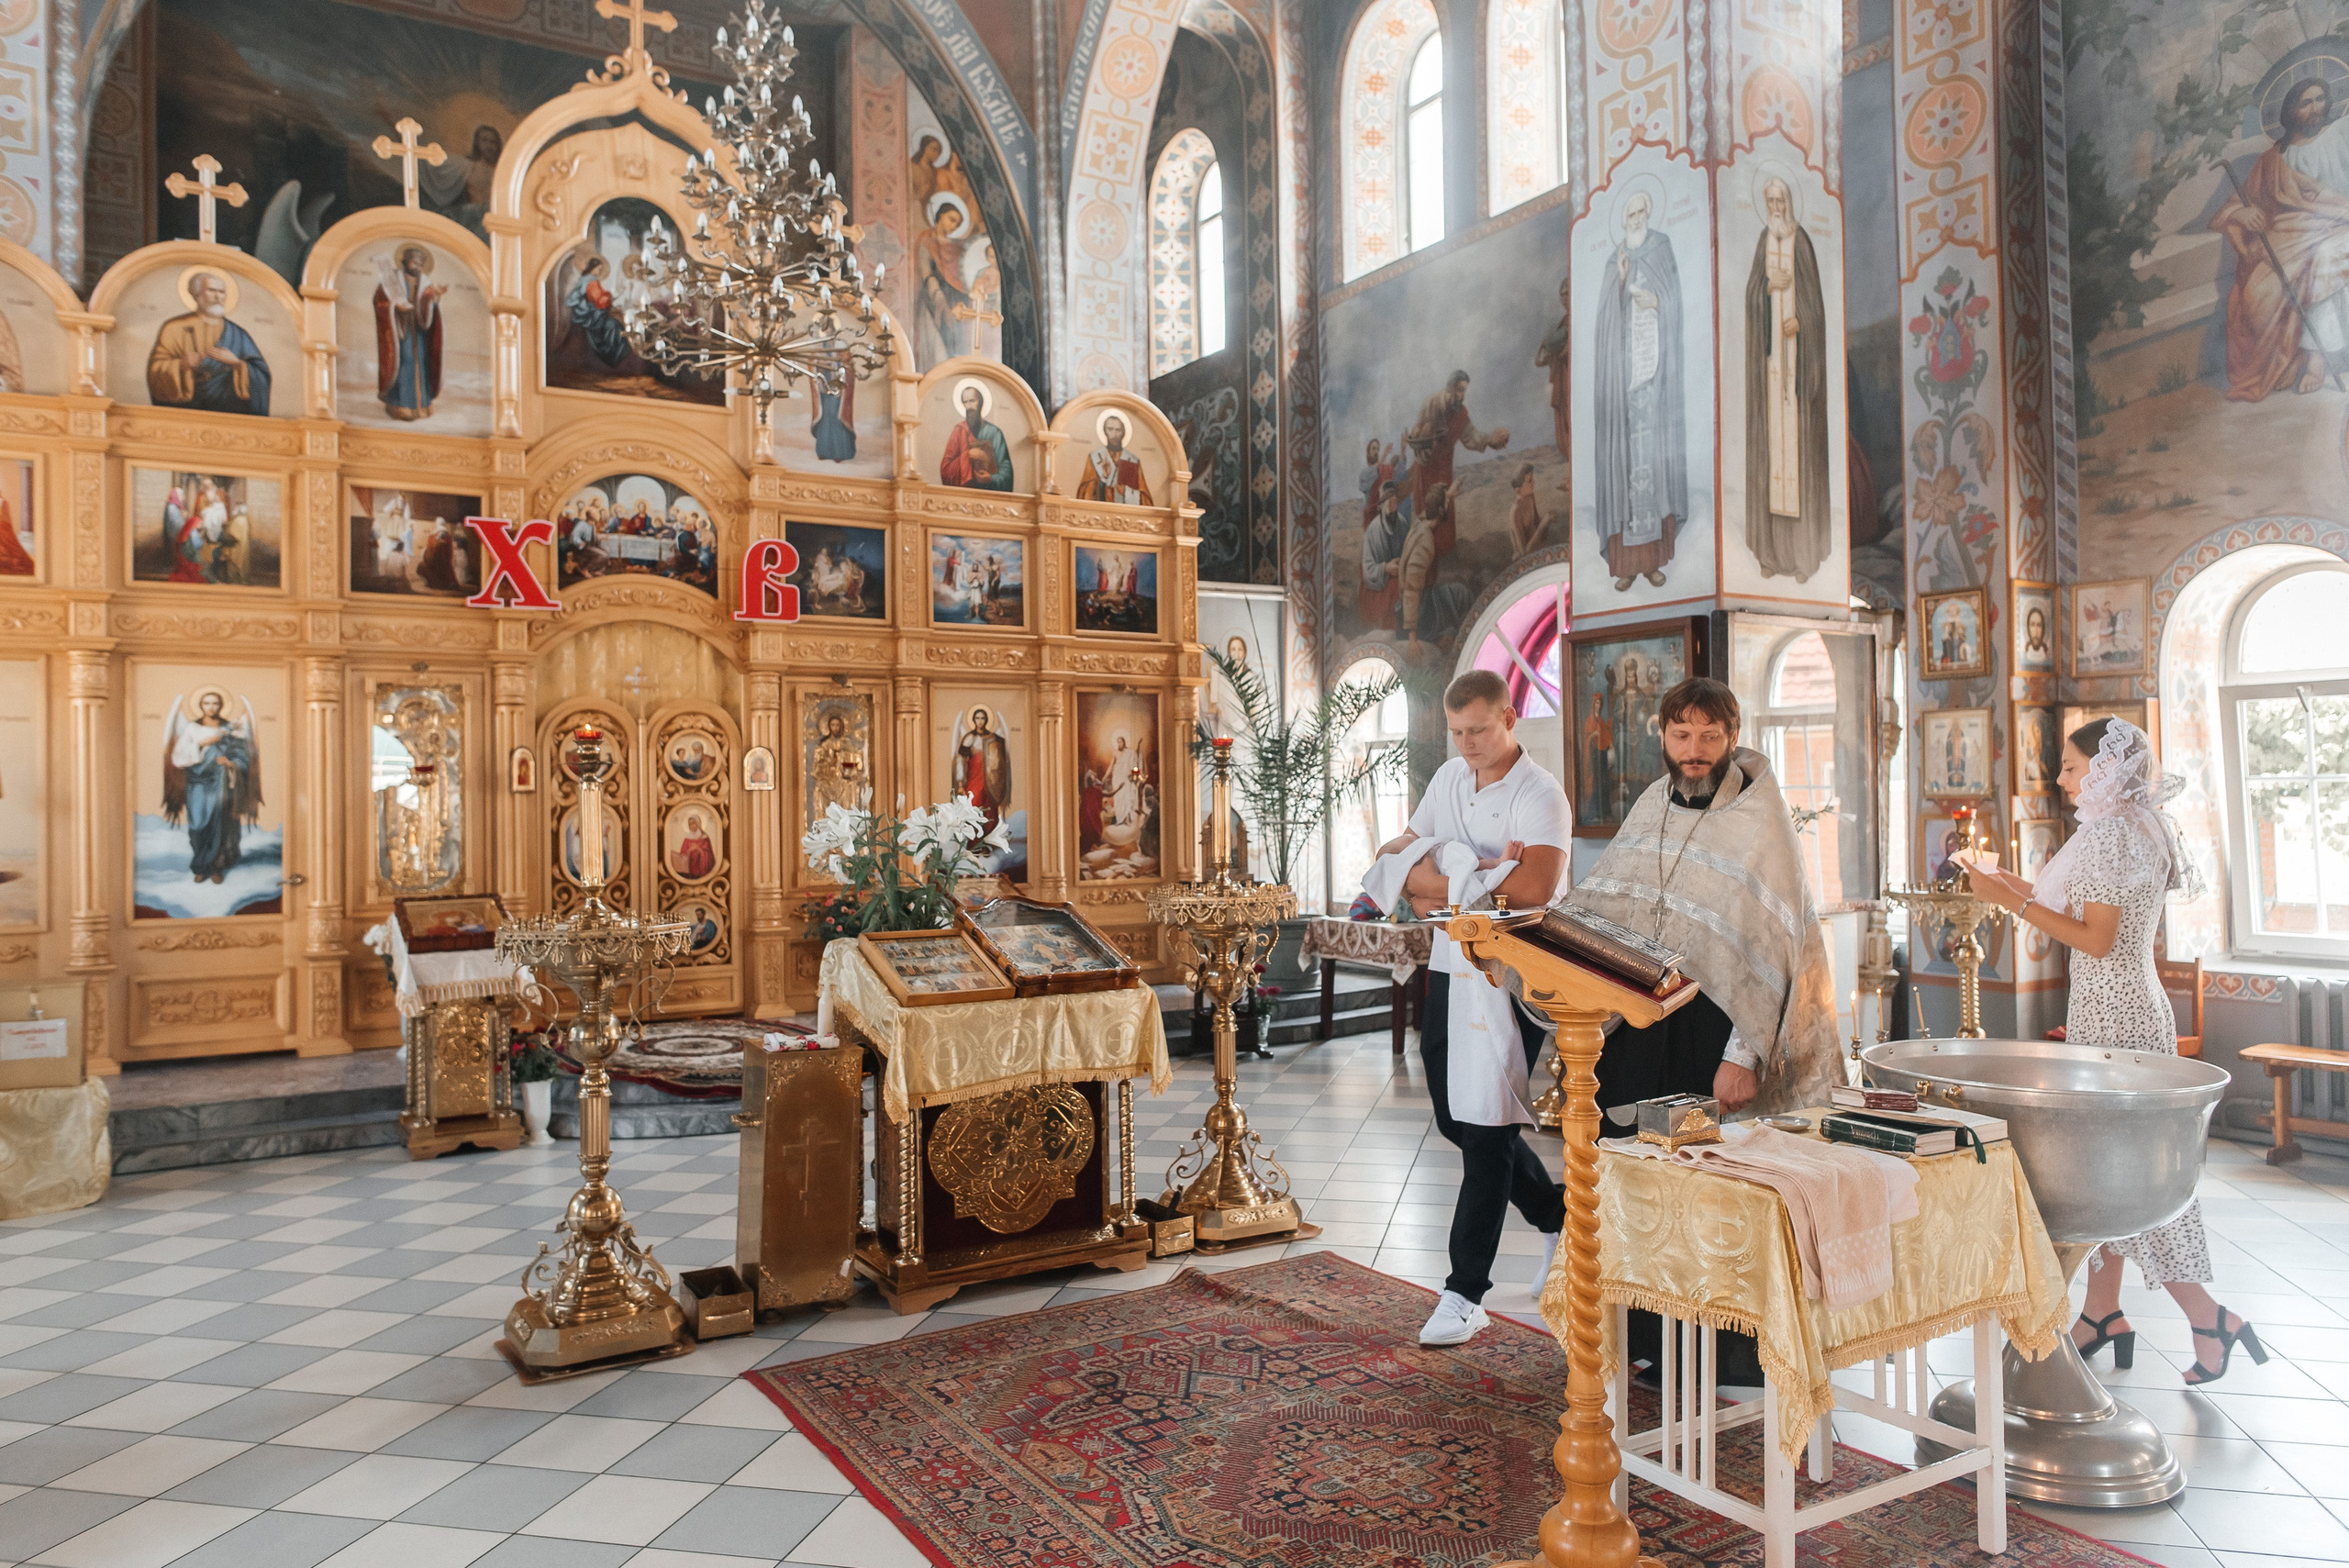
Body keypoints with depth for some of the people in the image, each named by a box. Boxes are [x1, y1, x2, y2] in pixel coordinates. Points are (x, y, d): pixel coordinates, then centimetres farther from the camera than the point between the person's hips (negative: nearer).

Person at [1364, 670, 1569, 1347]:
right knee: (1456, 1120, 16)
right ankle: (1561, 1216, 37)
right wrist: (1481, 879, -10)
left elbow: (1535, 886, -29)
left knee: (1486, 1131, -4)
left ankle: (1465, 1294, 5)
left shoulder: (1539, 794, -12)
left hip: (1509, 978, -8)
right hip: (1448, 967, 8)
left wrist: (1443, 882, -17)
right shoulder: (1450, 778, 11)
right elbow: (1394, 859, 11)